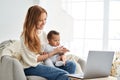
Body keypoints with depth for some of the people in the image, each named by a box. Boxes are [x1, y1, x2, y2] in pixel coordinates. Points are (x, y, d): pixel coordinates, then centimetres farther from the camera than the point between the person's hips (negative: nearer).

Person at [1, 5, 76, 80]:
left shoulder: (43, 33, 8)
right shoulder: (25, 37, -12)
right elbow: (33, 60, -13)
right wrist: (54, 52, -15)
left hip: (44, 63, 7)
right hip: (31, 67, -7)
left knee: (71, 65, -10)